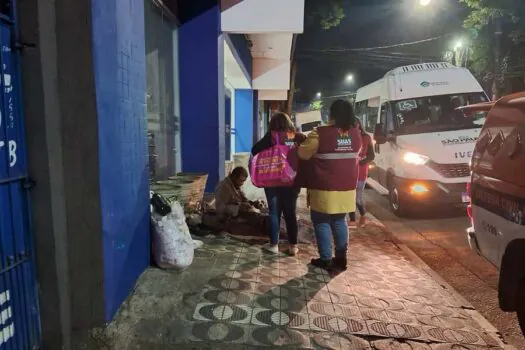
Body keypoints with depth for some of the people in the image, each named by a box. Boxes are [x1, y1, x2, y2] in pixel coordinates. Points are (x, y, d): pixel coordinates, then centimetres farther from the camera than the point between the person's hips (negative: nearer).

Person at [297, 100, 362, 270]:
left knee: (321, 222, 7)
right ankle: (341, 258, 22)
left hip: (324, 188, -5)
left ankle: (326, 259, 11)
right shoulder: (356, 134, 3)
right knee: (340, 221, 17)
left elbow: (303, 154, -5)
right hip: (347, 187, 6)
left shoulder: (320, 133, -15)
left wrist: (301, 144, 16)